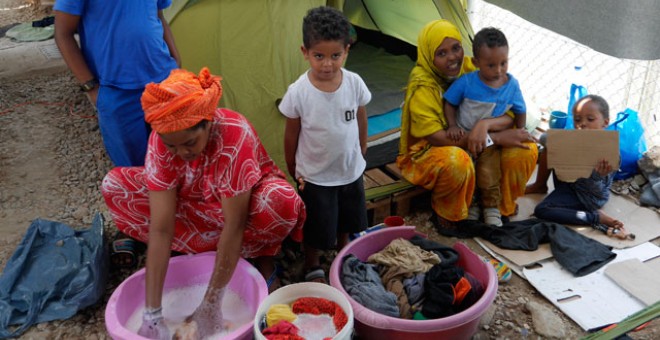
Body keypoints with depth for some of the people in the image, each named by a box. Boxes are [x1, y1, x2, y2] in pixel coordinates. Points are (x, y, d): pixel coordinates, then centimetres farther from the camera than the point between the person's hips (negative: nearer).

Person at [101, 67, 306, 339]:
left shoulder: (234, 135, -36)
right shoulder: (162, 140, -25)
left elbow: (234, 224, -35)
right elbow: (160, 228, -28)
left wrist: (211, 304, -33)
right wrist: (152, 314, -32)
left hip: (246, 200, -3)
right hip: (195, 202, 4)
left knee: (280, 201, -39)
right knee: (115, 187, -16)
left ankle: (262, 256, -5)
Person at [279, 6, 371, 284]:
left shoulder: (354, 83, -15)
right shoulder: (298, 92, -22)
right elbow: (291, 135, -9)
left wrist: (361, 154, 11)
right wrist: (293, 172, 0)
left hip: (351, 171, 3)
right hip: (315, 177, -3)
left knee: (346, 223, 23)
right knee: (317, 231, 10)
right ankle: (313, 269, 39)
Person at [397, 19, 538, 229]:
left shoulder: (471, 71, -8)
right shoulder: (422, 87, -22)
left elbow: (509, 117, -11)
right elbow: (437, 139, -28)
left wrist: (484, 125, -36)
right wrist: (496, 138, -28)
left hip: (473, 147, 5)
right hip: (429, 153, -5)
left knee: (526, 149, -15)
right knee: (456, 161, -40)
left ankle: (501, 207, 7)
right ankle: (444, 214, -9)